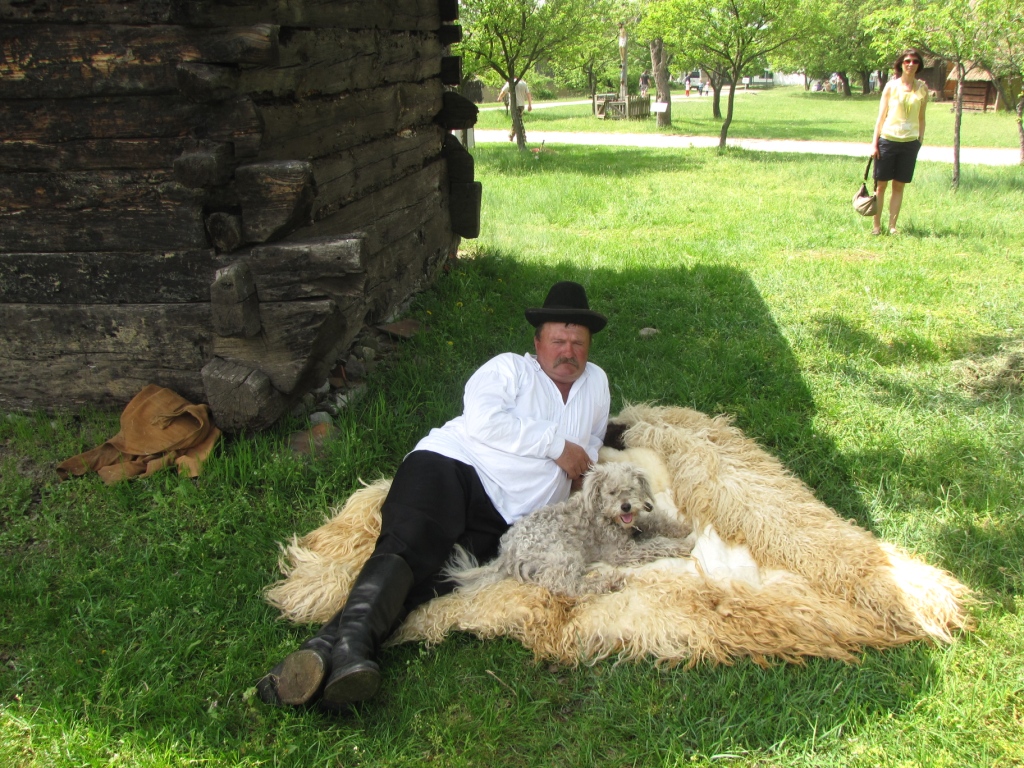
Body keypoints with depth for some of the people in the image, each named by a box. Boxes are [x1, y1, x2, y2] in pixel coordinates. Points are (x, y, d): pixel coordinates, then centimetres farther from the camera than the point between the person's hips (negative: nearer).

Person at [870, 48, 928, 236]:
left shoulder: (922, 88, 5)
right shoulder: (891, 86, 0)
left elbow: (921, 118, 12)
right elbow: (881, 115, 1)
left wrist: (920, 140, 8)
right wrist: (875, 143, -3)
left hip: (910, 143, 2)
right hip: (888, 140, -2)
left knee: (899, 186, 5)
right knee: (881, 185, 1)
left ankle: (892, 226, 11)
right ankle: (877, 225, 8)